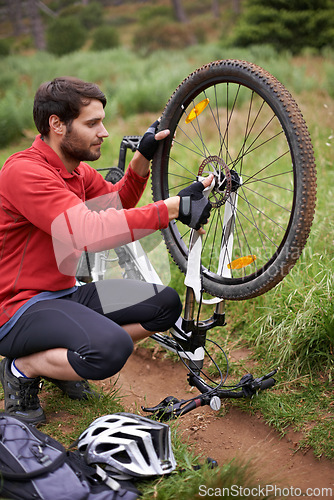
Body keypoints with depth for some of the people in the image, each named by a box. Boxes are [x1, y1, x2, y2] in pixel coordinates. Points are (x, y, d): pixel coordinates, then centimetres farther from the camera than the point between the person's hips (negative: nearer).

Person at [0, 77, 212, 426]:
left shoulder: (77, 171, 8)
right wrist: (173, 208, -32)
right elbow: (91, 233, -34)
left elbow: (118, 203, 24)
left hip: (63, 295, 9)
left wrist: (143, 158, 7)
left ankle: (60, 358, 9)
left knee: (165, 304, 0)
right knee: (113, 347, -33)